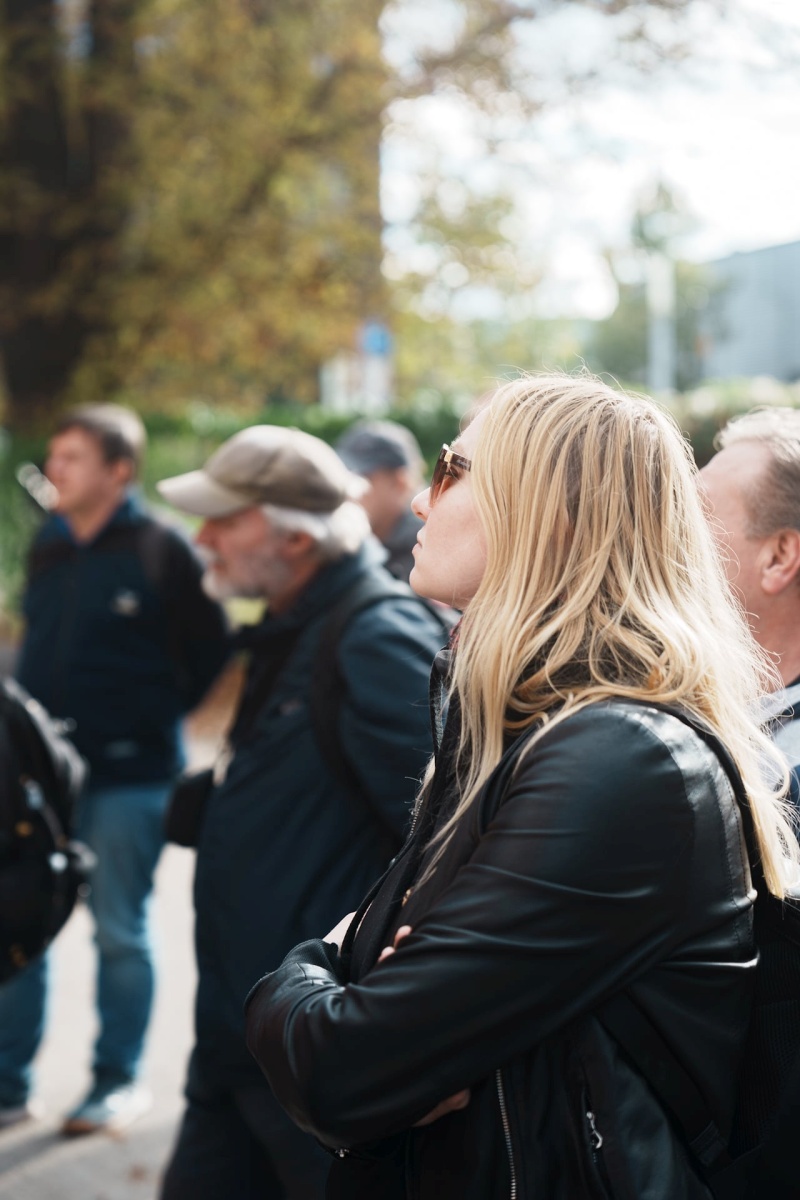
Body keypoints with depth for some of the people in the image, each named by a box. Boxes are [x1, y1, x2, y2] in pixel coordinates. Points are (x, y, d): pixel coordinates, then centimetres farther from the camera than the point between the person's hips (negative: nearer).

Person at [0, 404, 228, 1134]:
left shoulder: (160, 551, -8)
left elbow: (210, 654, -7)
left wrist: (159, 717, -8)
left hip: (130, 777, -6)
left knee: (120, 931, 5)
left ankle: (119, 1080, 19)